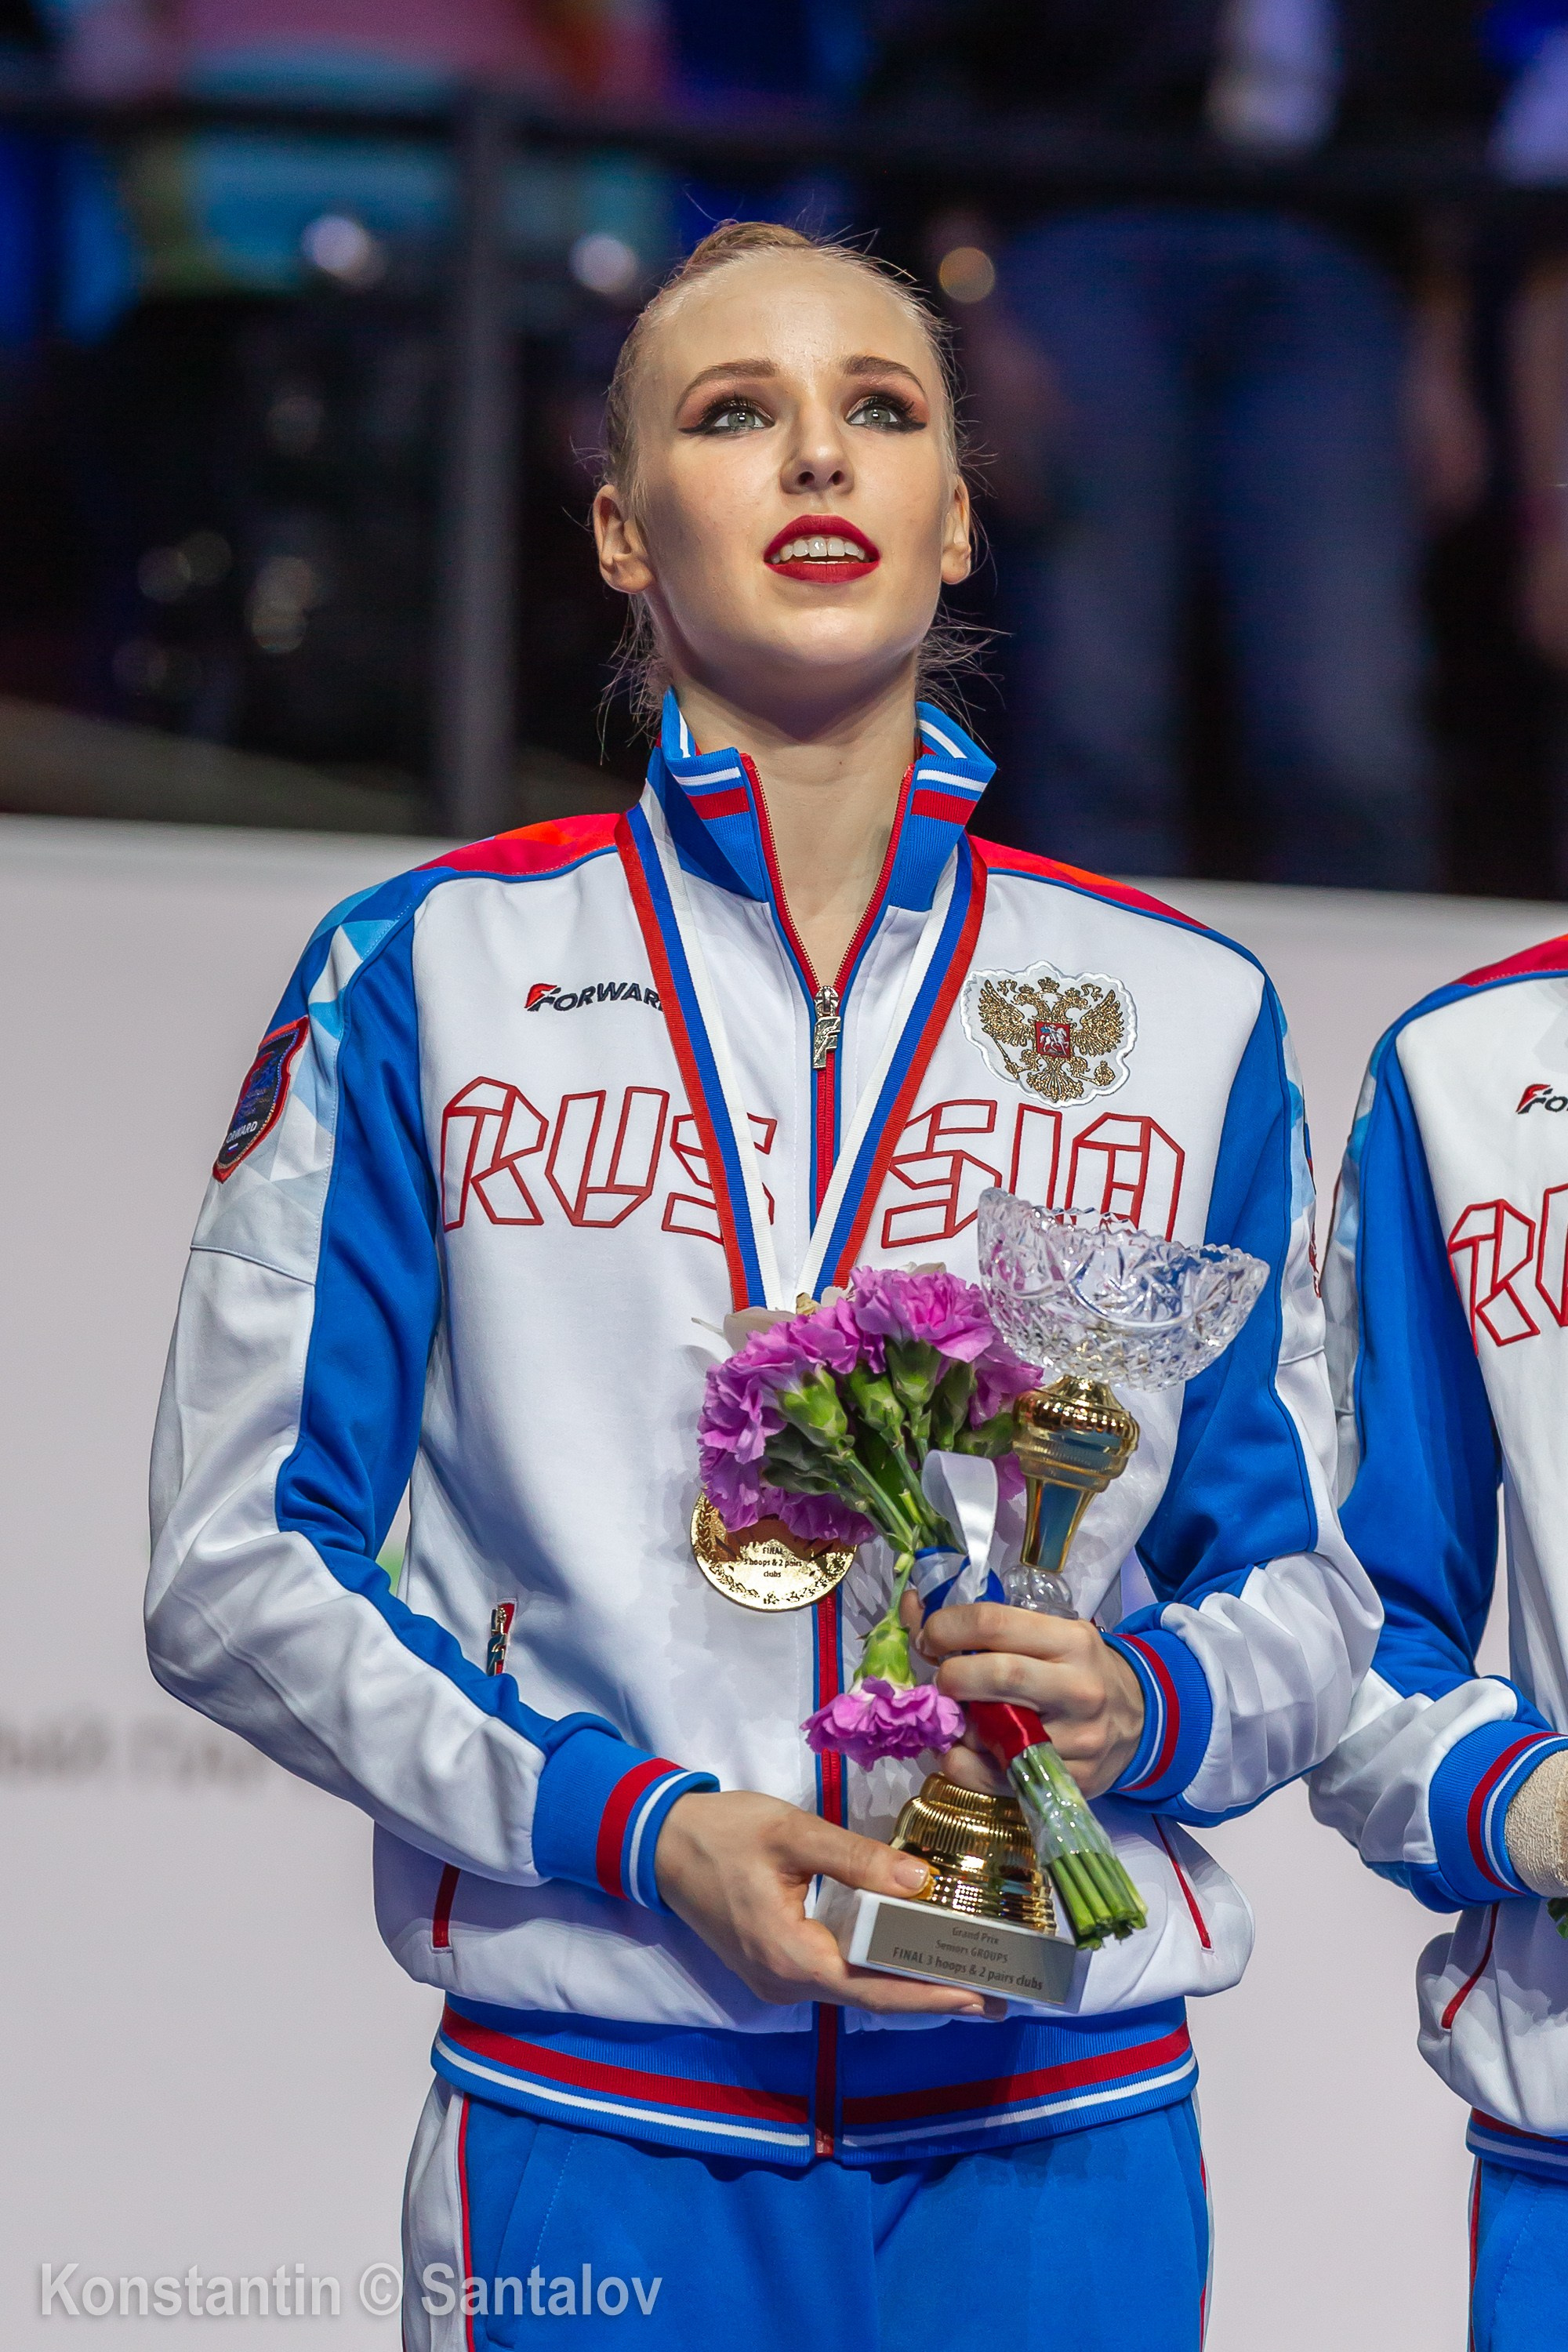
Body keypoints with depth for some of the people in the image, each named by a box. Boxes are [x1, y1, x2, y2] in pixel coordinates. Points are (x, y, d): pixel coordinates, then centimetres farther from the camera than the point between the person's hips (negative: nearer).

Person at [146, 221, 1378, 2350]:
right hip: (595, 2123, -1)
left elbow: (1305, 1588, 12)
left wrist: (1150, 1706, -10)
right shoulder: (431, 974, 1)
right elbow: (238, 1571, 0)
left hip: (1057, 2126, 1)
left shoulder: (1183, 1014, 6)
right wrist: (635, 1829, -12)